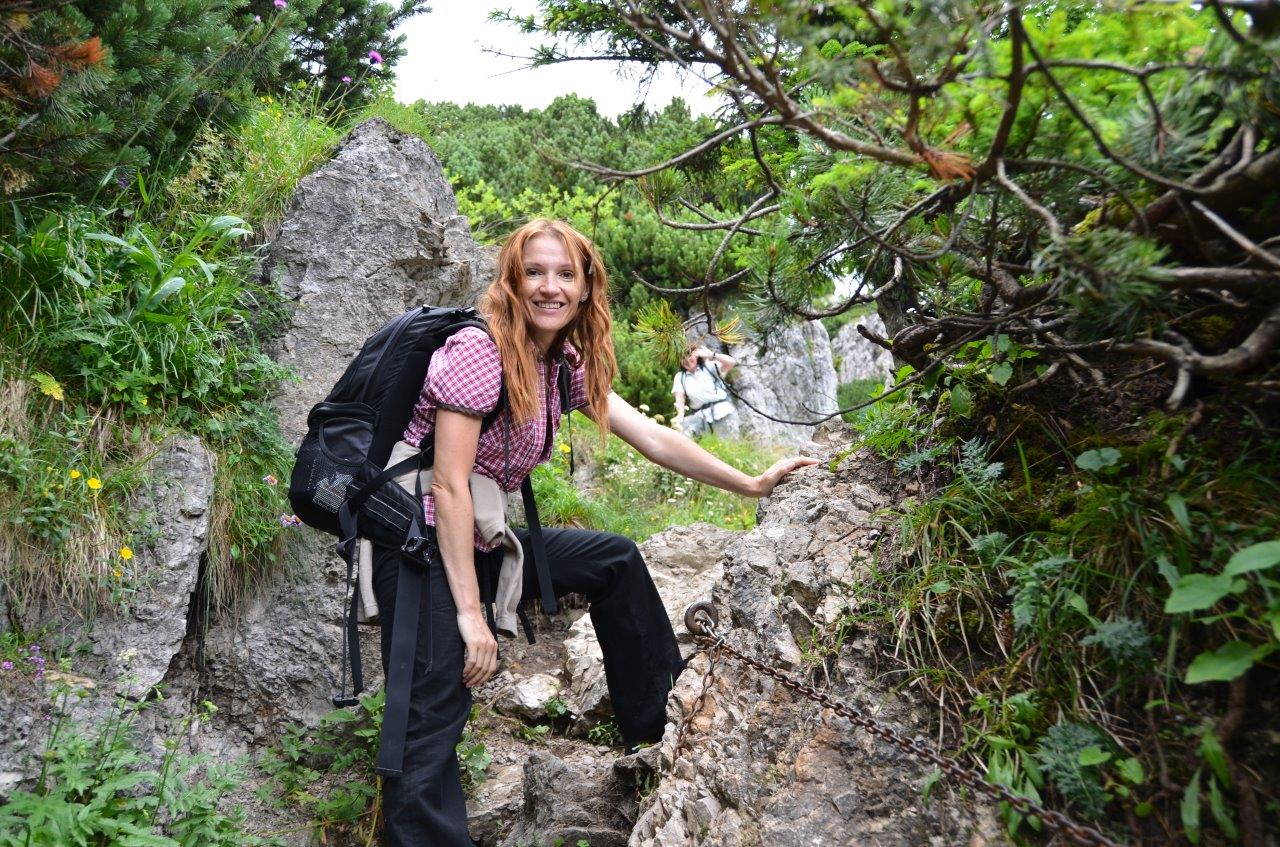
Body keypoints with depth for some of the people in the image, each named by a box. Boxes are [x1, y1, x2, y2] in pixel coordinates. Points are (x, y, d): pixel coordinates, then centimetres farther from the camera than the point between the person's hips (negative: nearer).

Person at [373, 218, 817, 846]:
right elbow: (448, 484, -22)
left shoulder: (565, 364, 4)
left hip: (478, 544, 9)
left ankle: (660, 723, 27)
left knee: (616, 561, 12)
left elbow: (650, 436, 5)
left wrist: (750, 484, 5)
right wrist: (470, 613, -22)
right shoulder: (479, 350, -19)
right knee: (434, 716, -17)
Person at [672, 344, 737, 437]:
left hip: (723, 410, -2)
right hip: (701, 415, 2)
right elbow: (679, 398, 0)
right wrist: (680, 416, -20)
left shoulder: (709, 366, 6)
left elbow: (731, 363, -5)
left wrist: (711, 355, -18)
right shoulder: (680, 376, 12)